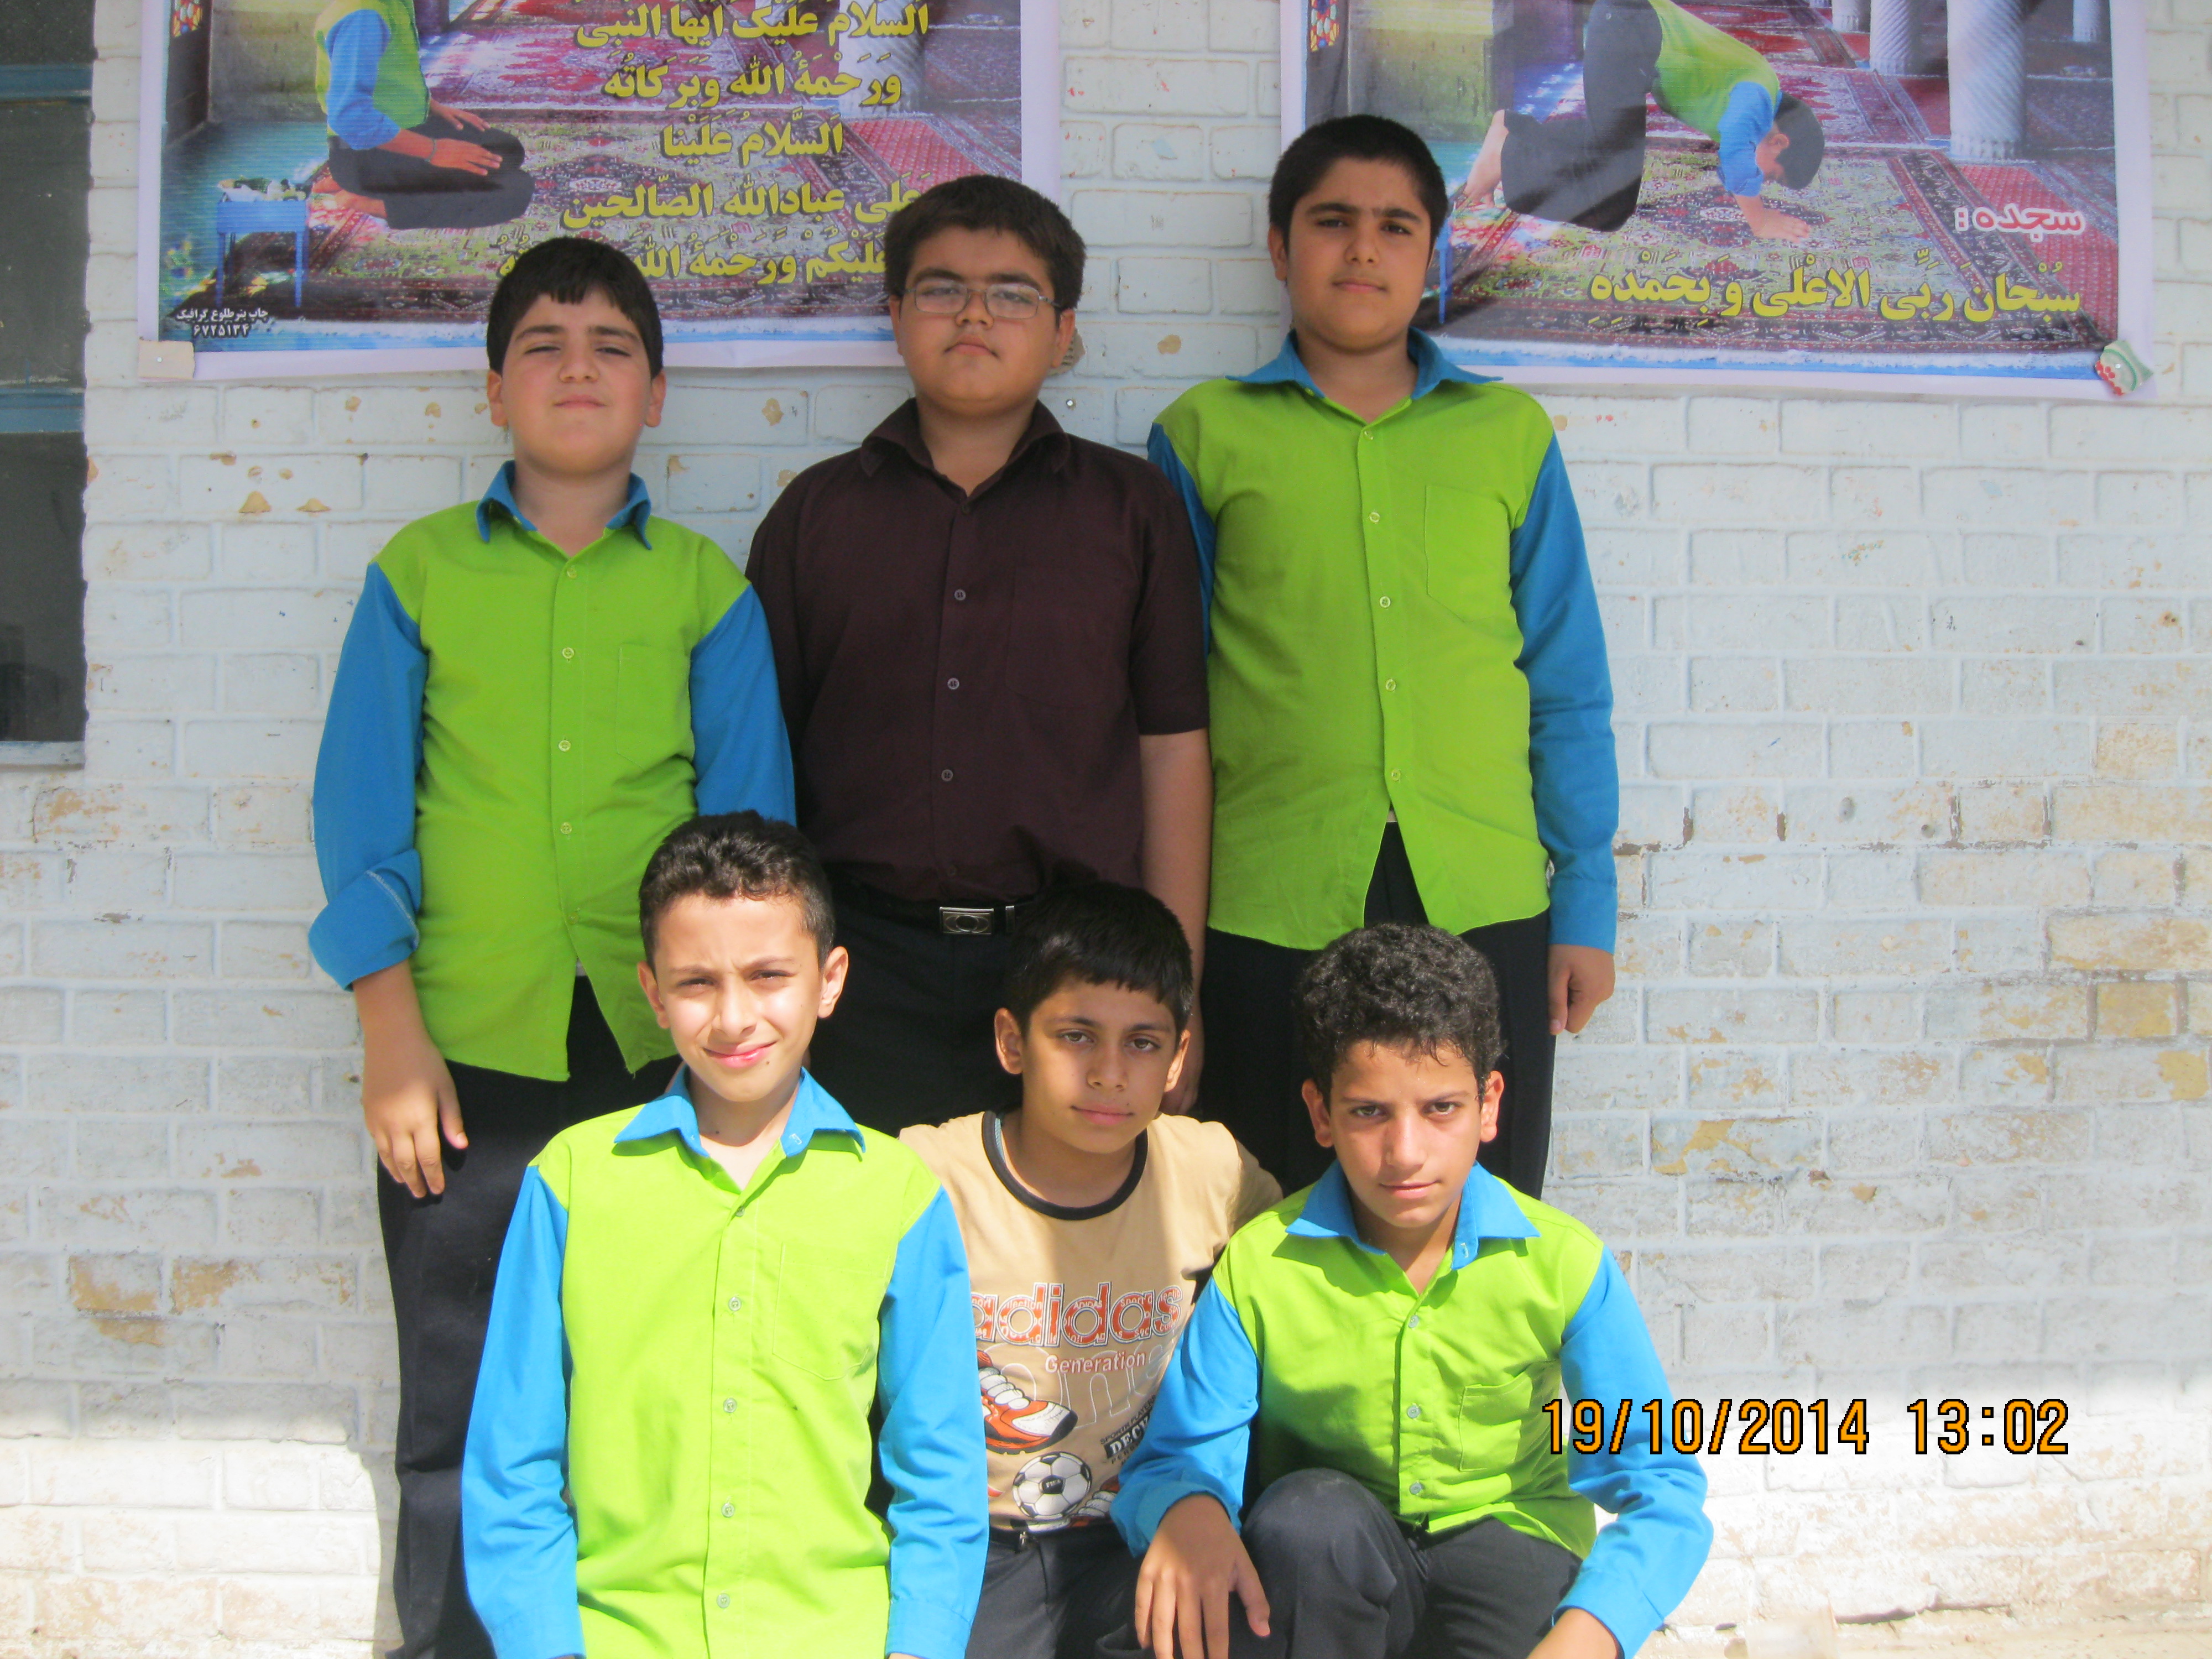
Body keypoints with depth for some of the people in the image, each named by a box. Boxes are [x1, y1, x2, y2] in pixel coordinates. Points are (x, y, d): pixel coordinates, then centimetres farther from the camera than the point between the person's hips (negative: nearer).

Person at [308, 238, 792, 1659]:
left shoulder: (706, 588, 8)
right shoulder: (419, 574, 7)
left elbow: (752, 822, 6)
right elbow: (361, 811, 4)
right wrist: (393, 1034, -4)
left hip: (657, 1051, 0)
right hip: (465, 1054, 0)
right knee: (459, 1413, 7)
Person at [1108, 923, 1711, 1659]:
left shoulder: (1565, 1263, -12)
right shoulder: (1257, 1267, -12)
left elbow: (1661, 1487, -13)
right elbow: (1173, 1461, -10)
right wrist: (1186, 1507, -37)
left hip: (1506, 1546, 0)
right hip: (1326, 1572, 1)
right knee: (1311, 1512, -32)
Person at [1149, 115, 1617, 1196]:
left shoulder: (1509, 434, 11)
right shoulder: (1206, 436, 7)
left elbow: (1567, 689, 12)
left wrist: (1586, 902, 8)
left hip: (1483, 905, 1)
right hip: (1269, 909, -1)